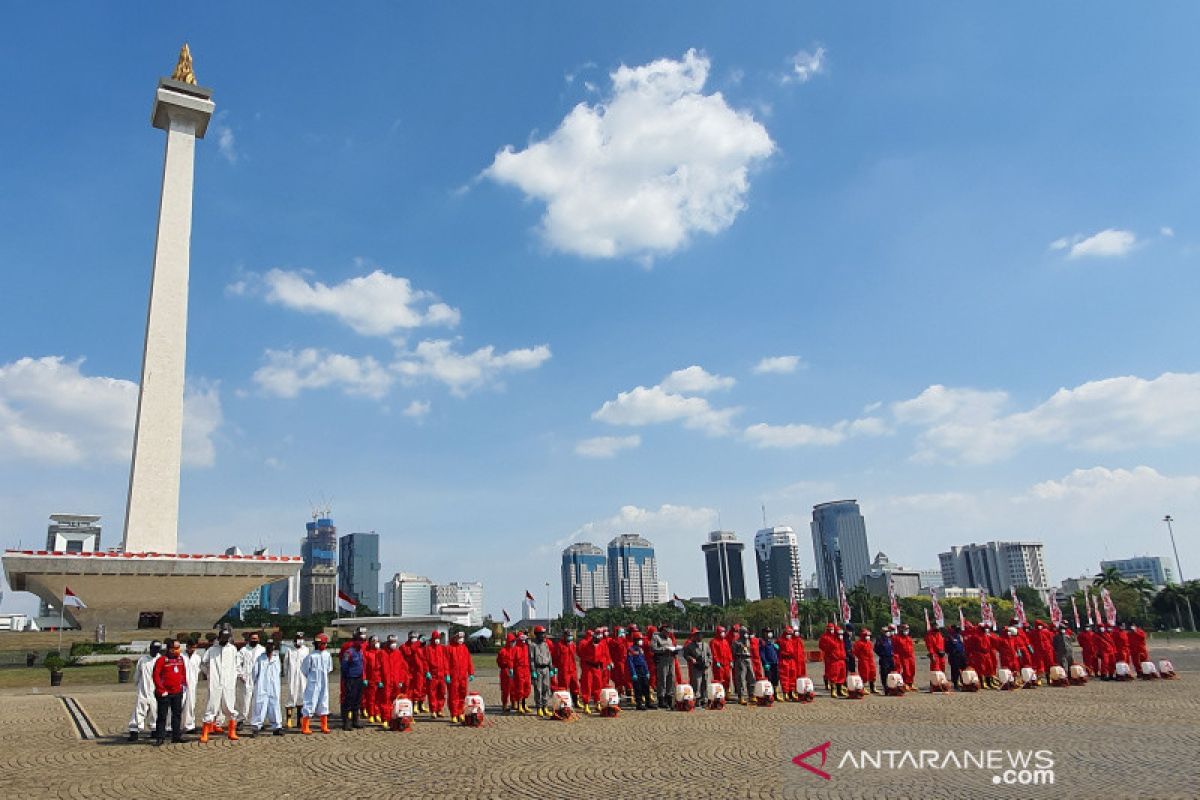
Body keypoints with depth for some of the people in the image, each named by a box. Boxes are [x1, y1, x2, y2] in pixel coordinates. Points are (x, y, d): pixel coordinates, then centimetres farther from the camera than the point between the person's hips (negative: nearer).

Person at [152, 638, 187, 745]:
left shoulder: (181, 658, 7)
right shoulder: (161, 660, -12)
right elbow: (156, 675, -13)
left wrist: (184, 684, 11)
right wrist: (161, 690, -14)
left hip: (178, 692, 6)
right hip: (165, 693, -6)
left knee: (177, 714, 9)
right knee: (162, 715, 0)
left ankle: (176, 736, 17)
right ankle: (159, 737, 8)